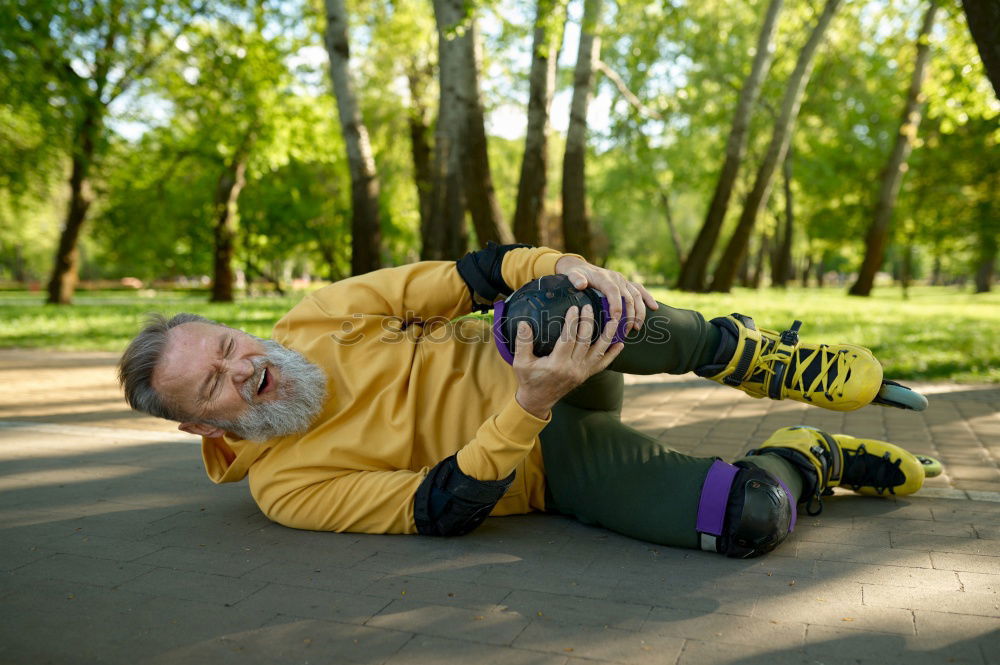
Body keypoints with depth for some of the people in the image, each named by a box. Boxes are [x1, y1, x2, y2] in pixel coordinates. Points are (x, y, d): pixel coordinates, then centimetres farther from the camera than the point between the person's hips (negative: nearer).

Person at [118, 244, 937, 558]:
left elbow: (468, 277, -4)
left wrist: (563, 266, -24)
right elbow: (443, 509, -18)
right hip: (554, 469, -3)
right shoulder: (284, 488, -9)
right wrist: (529, 407, -33)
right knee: (750, 517, -29)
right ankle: (805, 461, 10)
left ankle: (761, 357, -8)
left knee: (559, 302, -36)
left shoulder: (321, 317, -1)